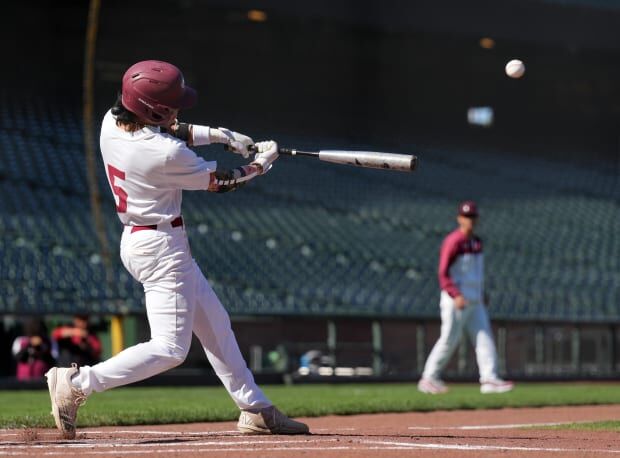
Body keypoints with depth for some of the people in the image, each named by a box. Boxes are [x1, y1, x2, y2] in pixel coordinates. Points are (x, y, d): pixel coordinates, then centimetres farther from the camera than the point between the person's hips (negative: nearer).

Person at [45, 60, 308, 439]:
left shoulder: (113, 122, -3)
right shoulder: (166, 155, -26)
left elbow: (167, 133, 17)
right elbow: (218, 182, -9)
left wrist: (219, 134, 10)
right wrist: (261, 164, 8)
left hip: (137, 237, 10)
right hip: (162, 247, -10)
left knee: (216, 326, 18)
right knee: (170, 348, -9)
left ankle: (255, 409, 26)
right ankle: (78, 383, -12)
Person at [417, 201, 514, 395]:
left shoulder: (476, 241, 14)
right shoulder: (453, 241, -12)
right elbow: (443, 273, -17)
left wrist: (482, 293, 19)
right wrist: (456, 295, -27)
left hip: (475, 302, 8)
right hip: (455, 301, -8)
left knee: (484, 337, -3)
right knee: (449, 340, -3)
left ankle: (489, 379, -8)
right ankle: (429, 378, 9)